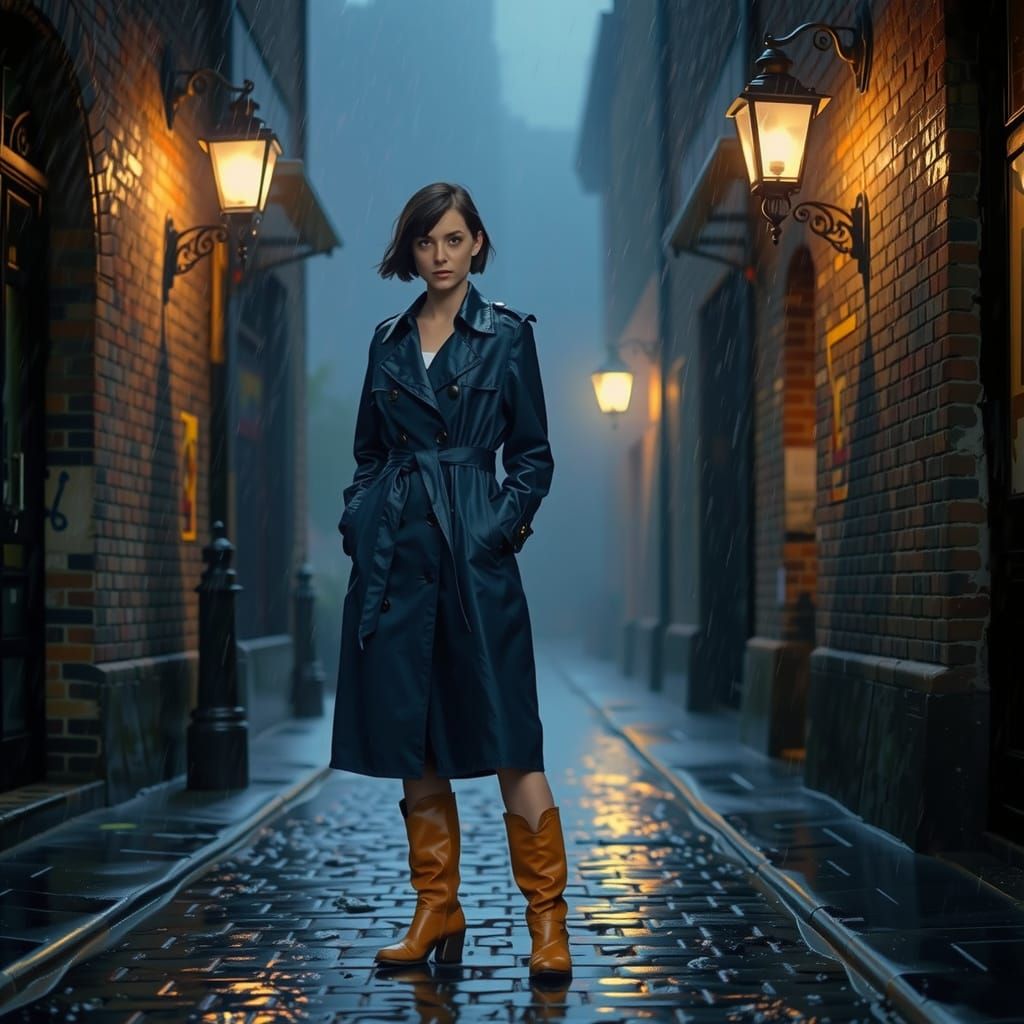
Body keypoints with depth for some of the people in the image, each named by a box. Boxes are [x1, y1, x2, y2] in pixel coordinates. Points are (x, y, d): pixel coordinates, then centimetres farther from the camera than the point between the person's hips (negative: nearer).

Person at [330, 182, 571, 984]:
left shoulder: (507, 335, 2)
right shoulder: (389, 340, 13)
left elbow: (533, 454, 2)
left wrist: (504, 526, -11)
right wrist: (357, 520, 3)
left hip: (473, 547, -4)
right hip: (393, 549, 5)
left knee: (507, 737, -7)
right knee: (409, 736, 7)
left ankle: (547, 920, 0)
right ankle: (437, 910, 17)